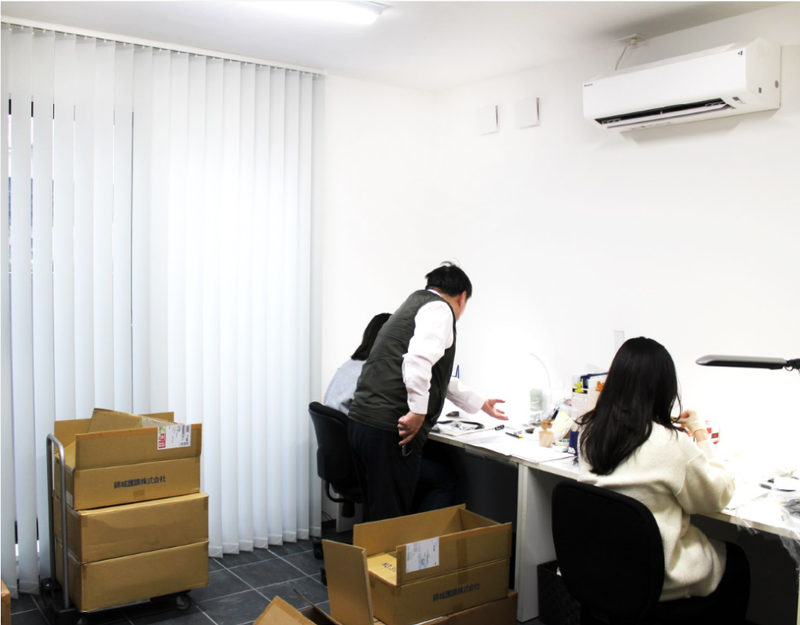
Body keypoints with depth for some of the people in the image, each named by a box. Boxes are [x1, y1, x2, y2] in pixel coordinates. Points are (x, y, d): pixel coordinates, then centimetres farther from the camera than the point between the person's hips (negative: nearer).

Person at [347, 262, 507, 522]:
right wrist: (419, 411, -18)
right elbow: (418, 360, -24)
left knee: (378, 517, 19)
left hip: (362, 422, 9)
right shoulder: (439, 309, -4)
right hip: (391, 431, -9)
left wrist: (480, 403, 42)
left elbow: (437, 377, 34)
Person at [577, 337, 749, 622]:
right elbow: (717, 499, -8)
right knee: (736, 560, 25)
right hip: (658, 579, -6)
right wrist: (701, 436, 1)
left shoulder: (589, 430, -8)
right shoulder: (671, 444, -25)